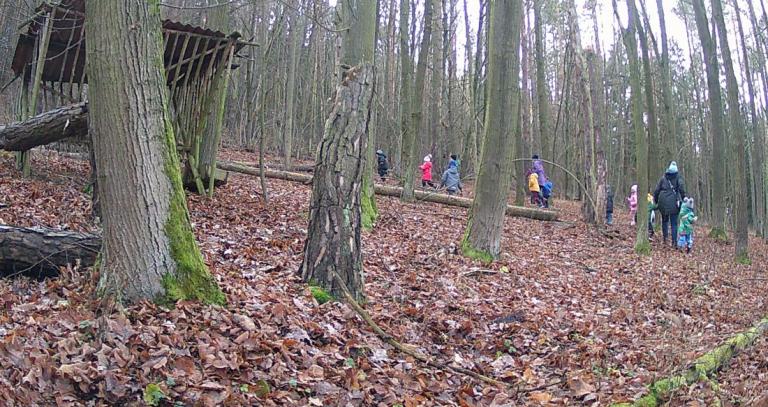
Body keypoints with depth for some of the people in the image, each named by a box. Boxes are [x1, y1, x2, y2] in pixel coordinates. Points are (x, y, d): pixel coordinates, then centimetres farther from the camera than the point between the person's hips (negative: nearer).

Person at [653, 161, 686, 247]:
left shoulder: (663, 178, 6)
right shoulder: (678, 178, 0)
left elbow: (657, 190, 6)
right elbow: (682, 190, -13)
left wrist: (655, 200, 14)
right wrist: (683, 199, -6)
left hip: (663, 202, 2)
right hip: (674, 203, -2)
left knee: (664, 220, 19)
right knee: (674, 223, 3)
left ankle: (665, 238, 11)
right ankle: (674, 242, 0)